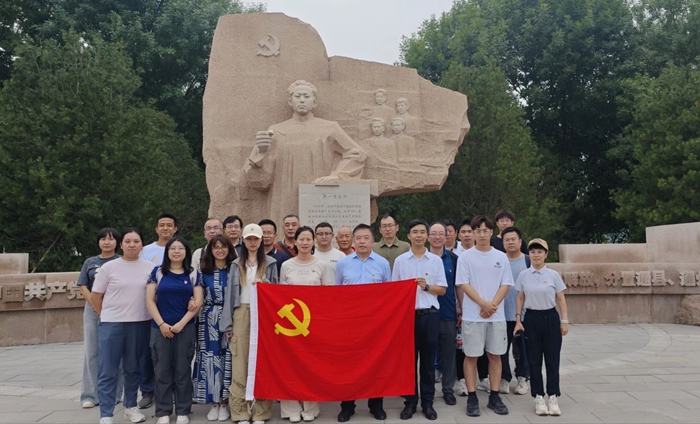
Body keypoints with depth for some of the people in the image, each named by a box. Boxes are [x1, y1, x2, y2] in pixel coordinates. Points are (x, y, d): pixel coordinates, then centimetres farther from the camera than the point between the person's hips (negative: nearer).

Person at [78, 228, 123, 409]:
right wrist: (95, 304, -8)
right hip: (92, 311, 3)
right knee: (92, 352, 5)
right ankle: (90, 395, 11)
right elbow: (83, 287, 7)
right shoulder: (90, 262, 12)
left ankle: (113, 394, 10)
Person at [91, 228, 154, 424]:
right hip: (112, 324, -2)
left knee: (133, 369, 14)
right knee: (107, 371, 0)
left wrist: (153, 317, 6)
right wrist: (107, 316, 7)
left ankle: (130, 407, 29)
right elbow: (95, 297, 3)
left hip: (140, 324, 2)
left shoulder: (150, 268, 1)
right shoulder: (109, 267, -3)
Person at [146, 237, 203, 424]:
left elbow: (198, 301, -1)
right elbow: (149, 300, 0)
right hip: (160, 328, 0)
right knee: (162, 370, 5)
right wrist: (161, 323, -9)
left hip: (186, 328, 0)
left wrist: (181, 323, -10)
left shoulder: (194, 274, 5)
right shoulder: (157, 272, 5)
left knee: (183, 370, 5)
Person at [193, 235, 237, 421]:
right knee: (210, 358, 3)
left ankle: (224, 402, 13)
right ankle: (214, 402, 15)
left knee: (228, 357, 0)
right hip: (209, 320, 2)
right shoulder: (204, 271, 6)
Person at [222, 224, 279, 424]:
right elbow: (231, 293, 7)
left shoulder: (270, 263, 7)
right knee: (240, 363, -1)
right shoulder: (236, 264, 11)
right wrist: (228, 324, 1)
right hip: (241, 315, 1)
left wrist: (265, 284, -13)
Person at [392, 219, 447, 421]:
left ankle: (427, 402, 19)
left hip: (430, 314, 1)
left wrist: (427, 287, -11)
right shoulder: (400, 260, 4)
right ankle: (410, 402, 18)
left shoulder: (436, 260, 5)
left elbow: (442, 289, 6)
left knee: (428, 361, 8)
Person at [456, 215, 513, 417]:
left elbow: (505, 285, 3)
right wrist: (484, 304, -15)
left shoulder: (501, 257, 7)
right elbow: (464, 284, -6)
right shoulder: (465, 257, -1)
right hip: (472, 315, -2)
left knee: (495, 355, 9)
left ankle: (494, 397, 19)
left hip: (497, 315, 3)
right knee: (471, 356, 2)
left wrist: (493, 305, -11)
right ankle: (472, 398, 11)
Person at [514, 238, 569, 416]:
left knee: (552, 359, 3)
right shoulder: (523, 275, 2)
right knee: (534, 360, 5)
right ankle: (539, 397, 13)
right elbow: (520, 299, 6)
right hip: (531, 318, 1)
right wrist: (518, 320, 2)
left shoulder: (553, 275, -2)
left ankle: (553, 397, 12)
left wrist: (564, 321, -3)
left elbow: (561, 299, 1)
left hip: (550, 318, -1)